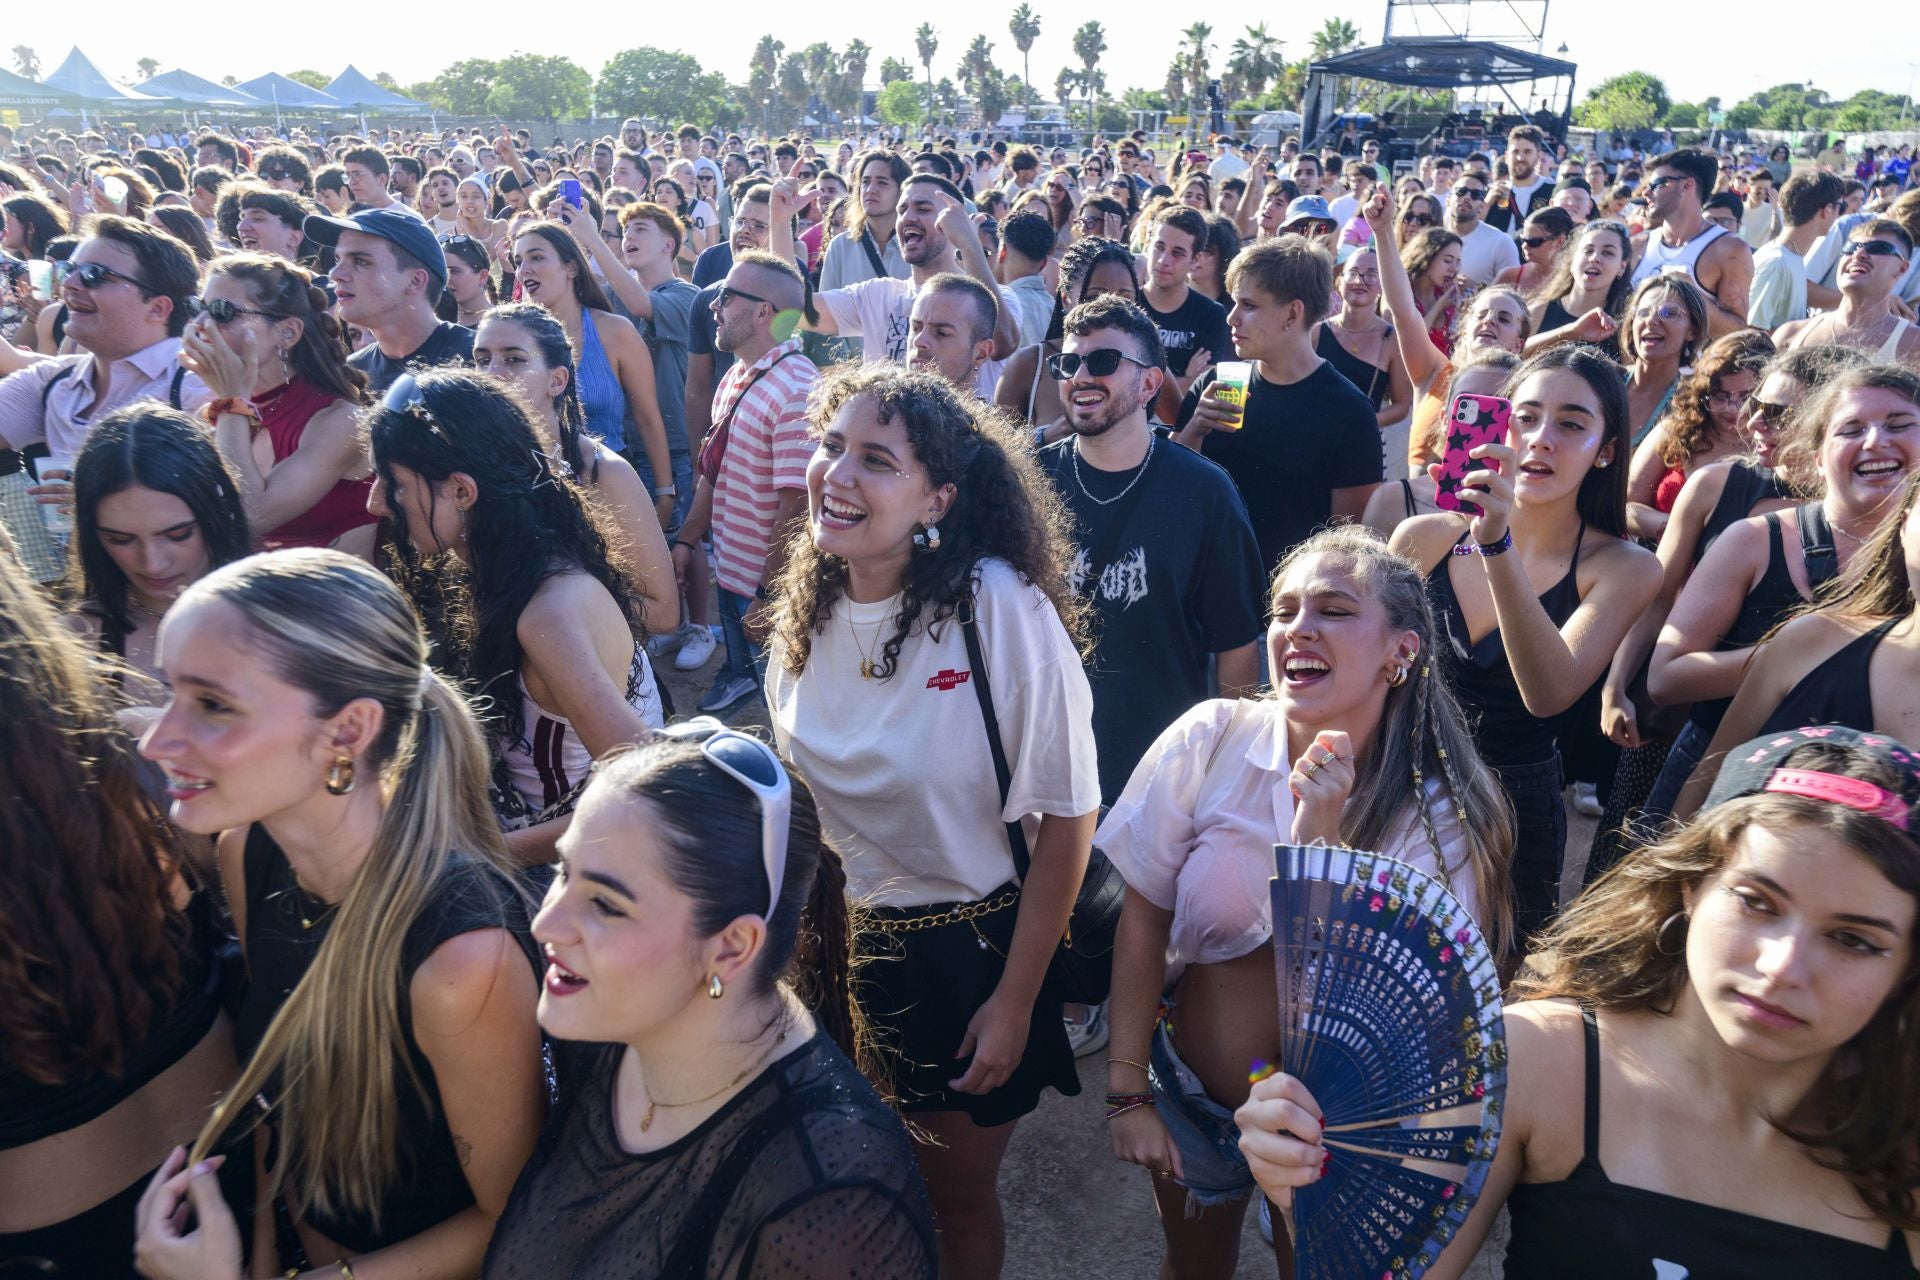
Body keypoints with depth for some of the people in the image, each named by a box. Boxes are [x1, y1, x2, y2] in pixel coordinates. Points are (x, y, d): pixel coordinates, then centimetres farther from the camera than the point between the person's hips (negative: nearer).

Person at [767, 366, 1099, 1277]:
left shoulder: (1001, 608, -23)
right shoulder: (807, 607, -6)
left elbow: (1067, 817, -17)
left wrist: (1015, 1002, -13)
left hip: (966, 952, -4)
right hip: (837, 943, 5)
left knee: (957, 1201, 19)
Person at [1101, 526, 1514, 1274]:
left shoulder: (1442, 817, -19)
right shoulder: (1212, 741, -18)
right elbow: (1144, 921, -12)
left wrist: (1319, 840, -34)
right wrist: (1127, 1094, -9)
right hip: (1190, 1090, 2)